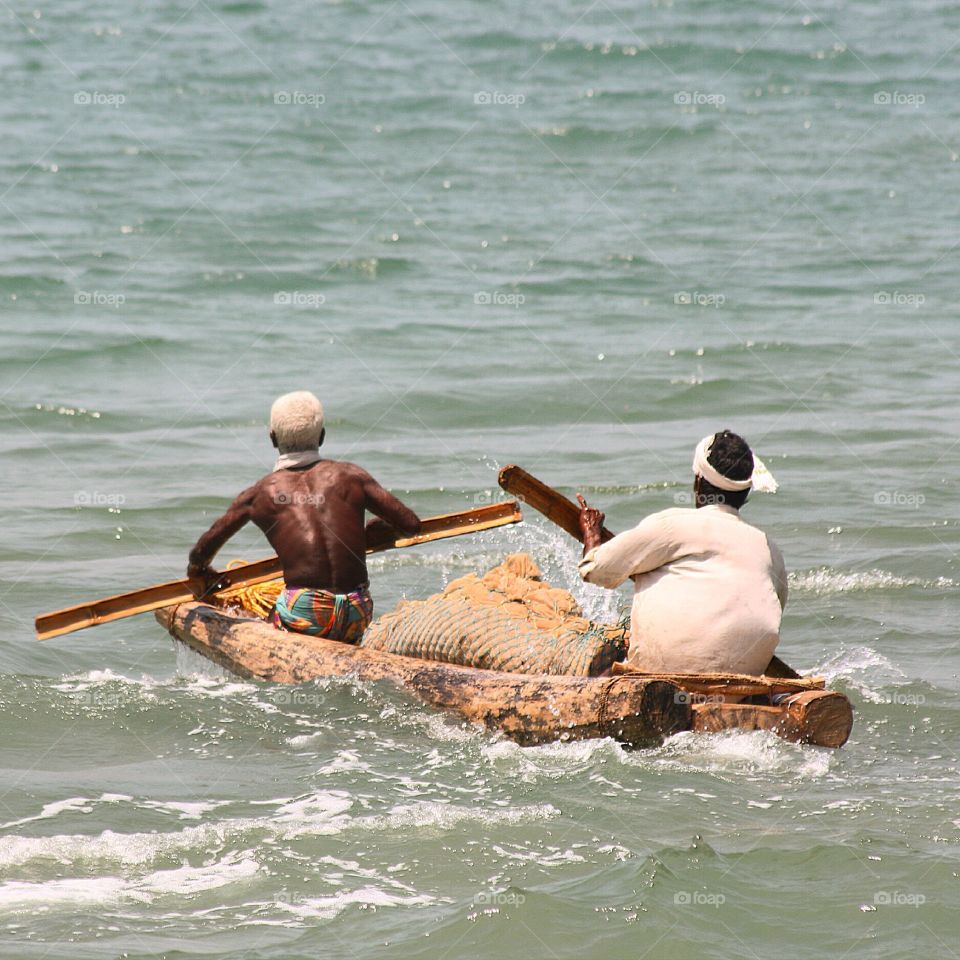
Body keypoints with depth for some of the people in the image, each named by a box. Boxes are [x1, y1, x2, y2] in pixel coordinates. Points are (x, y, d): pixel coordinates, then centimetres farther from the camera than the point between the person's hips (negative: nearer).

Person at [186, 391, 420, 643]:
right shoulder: (350, 475, 8)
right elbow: (411, 525, 8)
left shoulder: (259, 494, 7)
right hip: (357, 618, 3)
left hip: (303, 616, -3)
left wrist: (198, 570, 40)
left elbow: (201, 552, 16)